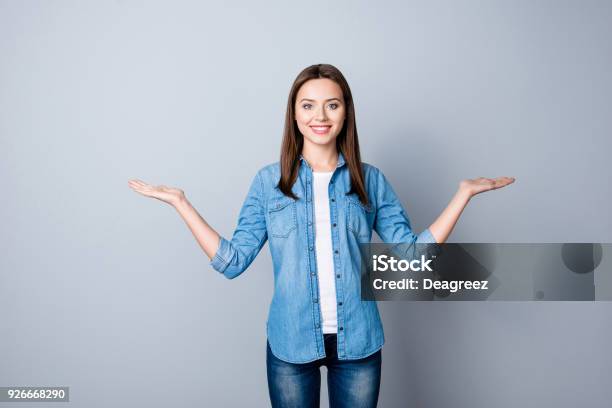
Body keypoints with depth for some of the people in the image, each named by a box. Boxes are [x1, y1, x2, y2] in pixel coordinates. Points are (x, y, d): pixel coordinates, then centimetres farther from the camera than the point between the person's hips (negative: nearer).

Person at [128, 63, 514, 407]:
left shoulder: (371, 180, 1)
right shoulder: (269, 180, -1)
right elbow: (232, 261, -4)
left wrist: (464, 192, -6)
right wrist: (181, 202, -8)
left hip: (359, 343, 1)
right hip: (290, 343, 0)